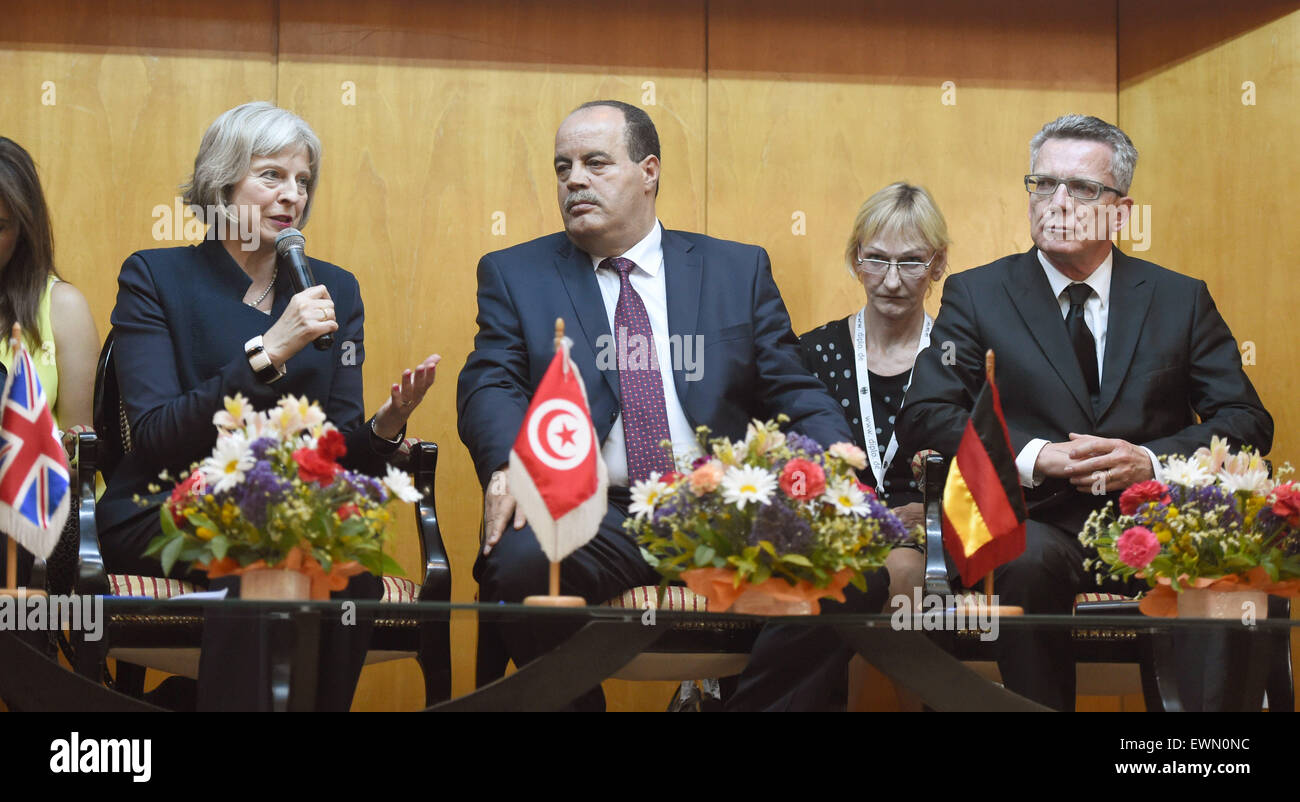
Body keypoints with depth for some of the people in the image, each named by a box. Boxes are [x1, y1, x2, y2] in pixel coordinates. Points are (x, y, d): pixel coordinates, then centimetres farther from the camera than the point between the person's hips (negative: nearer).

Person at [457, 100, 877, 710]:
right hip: (589, 514, -1)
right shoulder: (514, 274, 15)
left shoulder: (739, 270, 17)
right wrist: (510, 463, -21)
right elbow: (490, 386, 2)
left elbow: (793, 394, 12)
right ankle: (573, 701, -8)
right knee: (519, 563, -34)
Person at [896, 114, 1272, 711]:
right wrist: (1029, 457, -14)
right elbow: (924, 416, 1)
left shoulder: (1182, 299, 14)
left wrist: (1152, 461, -10)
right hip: (1037, 524, -1)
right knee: (1031, 560, -36)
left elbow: (1248, 420, 9)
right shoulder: (976, 295, 11)